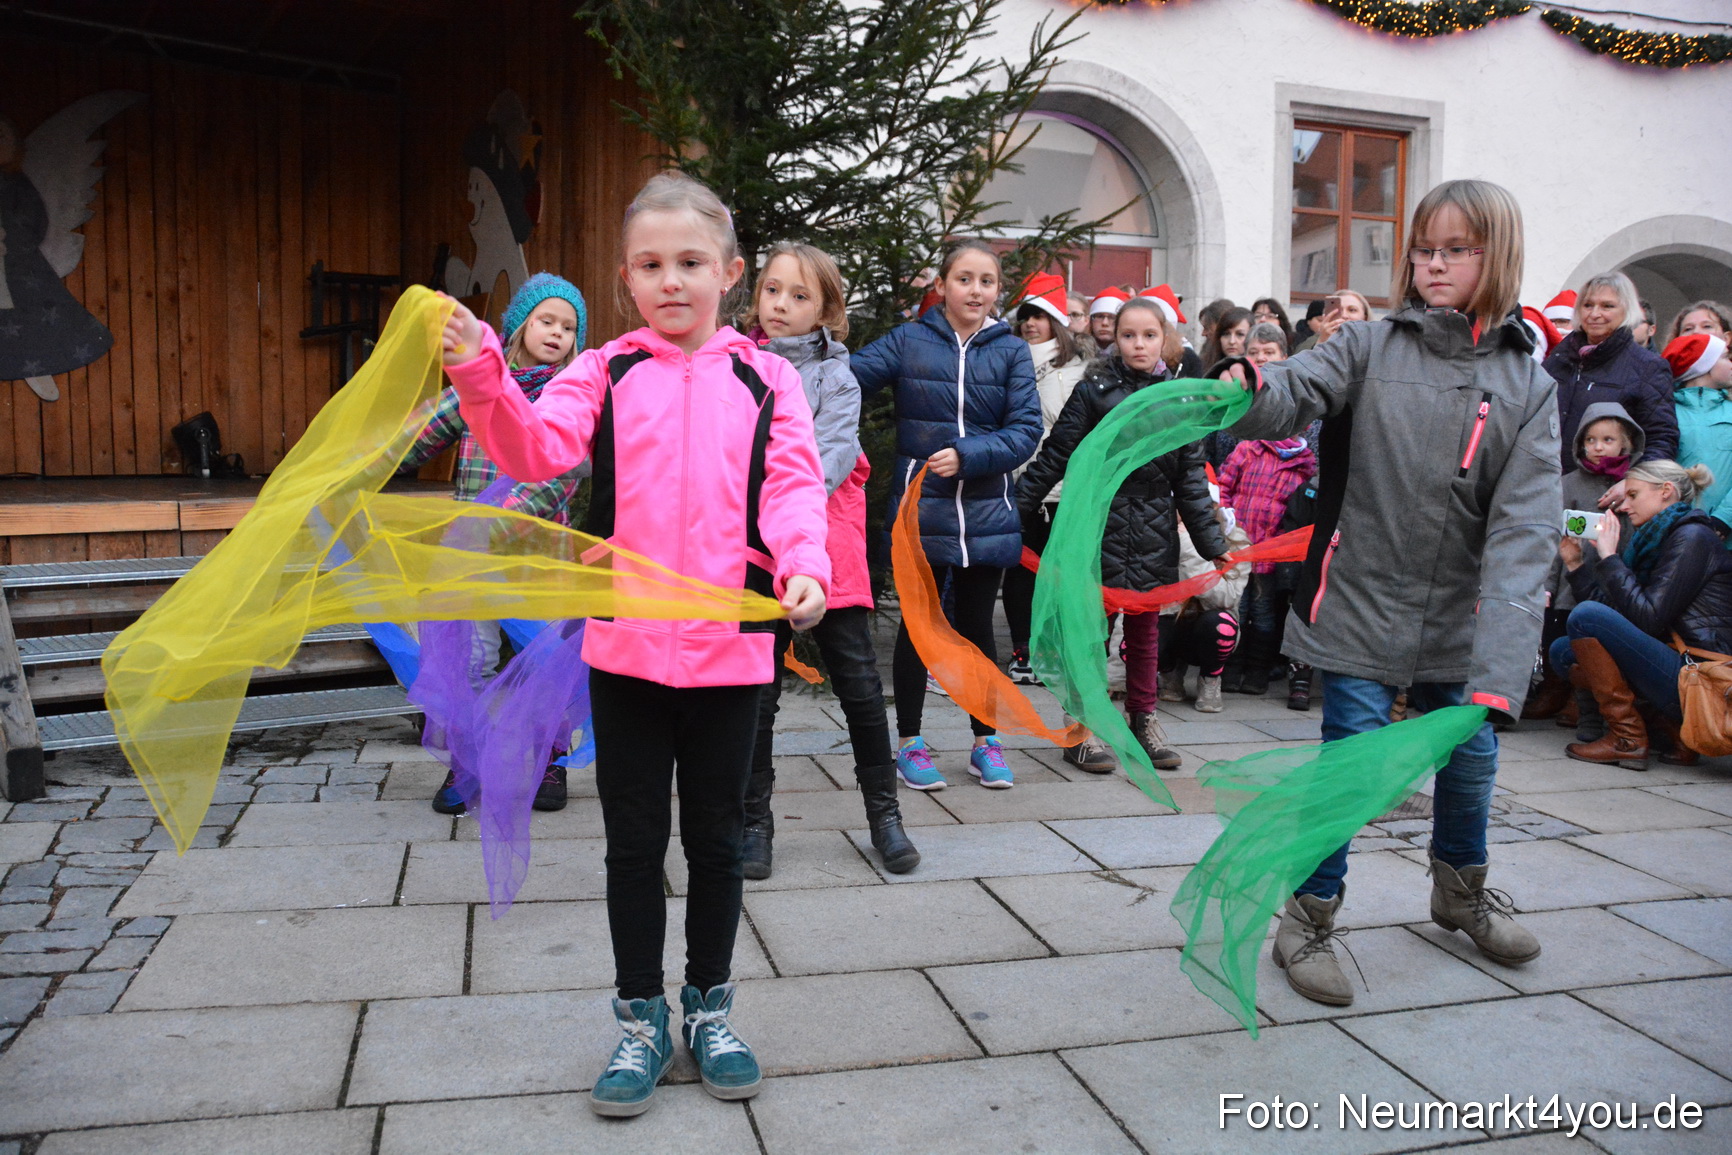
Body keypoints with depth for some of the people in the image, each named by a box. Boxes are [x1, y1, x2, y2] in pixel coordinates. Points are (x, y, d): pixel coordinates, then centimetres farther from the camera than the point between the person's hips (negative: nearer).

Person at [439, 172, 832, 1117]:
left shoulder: (765, 381, 4)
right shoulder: (605, 373, 4)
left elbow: (792, 489, -5)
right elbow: (537, 447, -9)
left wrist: (803, 568, -23)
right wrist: (482, 378, -26)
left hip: (730, 646, 0)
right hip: (626, 643, 0)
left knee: (716, 836, 13)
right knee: (634, 838, 10)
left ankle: (708, 1007, 32)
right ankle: (640, 1017, 28)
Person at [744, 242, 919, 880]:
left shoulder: (834, 375, 3)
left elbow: (836, 450, -10)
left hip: (825, 542, -1)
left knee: (859, 683, 4)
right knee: (756, 692, 7)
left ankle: (883, 813, 21)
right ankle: (755, 820, 21)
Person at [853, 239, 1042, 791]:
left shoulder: (1011, 350, 1)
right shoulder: (907, 341, 0)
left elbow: (1025, 429, -6)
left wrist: (966, 455, -18)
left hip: (986, 512, 1)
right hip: (920, 510, -1)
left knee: (976, 625, 12)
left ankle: (986, 742, 26)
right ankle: (910, 743, 23)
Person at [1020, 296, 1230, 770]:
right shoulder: (1093, 391, -3)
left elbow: (1191, 481, 10)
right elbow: (1054, 457, -2)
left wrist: (1213, 544, 8)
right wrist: (1013, 509, -7)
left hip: (1153, 533, 3)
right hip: (1099, 521, -3)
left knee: (1145, 630, 12)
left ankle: (1144, 719, 25)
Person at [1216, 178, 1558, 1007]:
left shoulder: (1526, 384, -1)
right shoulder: (1369, 347, -2)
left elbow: (1524, 529, -11)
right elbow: (1295, 394, -22)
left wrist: (1498, 672, -21)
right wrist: (1248, 388, -49)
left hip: (1459, 619, 3)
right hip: (1362, 605, -3)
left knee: (1469, 759, 15)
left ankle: (1461, 890, 45)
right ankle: (1310, 917, 19)